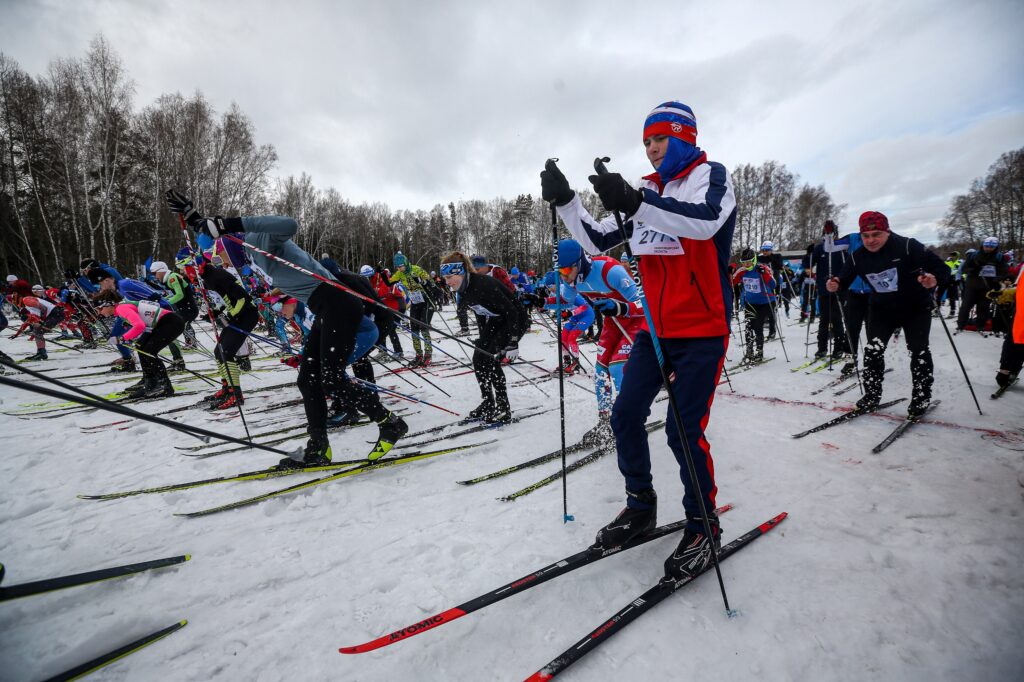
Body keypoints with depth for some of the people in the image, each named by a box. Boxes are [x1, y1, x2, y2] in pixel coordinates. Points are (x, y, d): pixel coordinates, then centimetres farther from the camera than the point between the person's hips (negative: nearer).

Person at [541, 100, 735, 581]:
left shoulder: (711, 175, -3)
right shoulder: (646, 192, 14)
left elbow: (705, 221, -27)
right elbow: (598, 242, 11)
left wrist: (633, 202, -38)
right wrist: (564, 200, -1)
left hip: (702, 329, -6)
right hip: (655, 329, 6)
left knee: (683, 431, -7)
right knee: (626, 416, 4)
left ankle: (703, 527, 17)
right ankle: (641, 506, 24)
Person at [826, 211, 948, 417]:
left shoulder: (908, 246, -23)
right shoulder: (858, 257, -11)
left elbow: (941, 268, -22)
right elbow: (844, 279, -6)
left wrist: (934, 280, -45)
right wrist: (835, 286, -30)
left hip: (916, 307, -3)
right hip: (882, 309, 3)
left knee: (918, 351, -3)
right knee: (873, 350, -2)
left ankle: (921, 397, 14)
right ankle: (872, 395, 12)